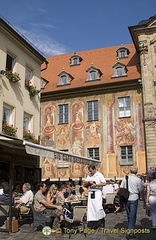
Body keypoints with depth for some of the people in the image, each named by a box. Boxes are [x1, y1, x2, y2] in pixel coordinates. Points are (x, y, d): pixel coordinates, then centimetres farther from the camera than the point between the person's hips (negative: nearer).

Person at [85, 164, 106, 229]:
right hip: (90, 192, 5)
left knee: (98, 206, -13)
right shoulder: (89, 175, 15)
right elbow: (85, 182, 17)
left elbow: (104, 183, -10)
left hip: (97, 192, -5)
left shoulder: (99, 175, -3)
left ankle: (101, 217, 10)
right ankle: (91, 223, 8)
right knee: (90, 207, 2)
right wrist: (89, 182, -4)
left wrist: (96, 185, -16)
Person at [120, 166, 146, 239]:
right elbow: (141, 192, -4)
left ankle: (130, 230, 26)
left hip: (126, 199, 4)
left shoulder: (125, 178, 4)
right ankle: (130, 233, -3)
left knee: (129, 216, 17)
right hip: (134, 199, -4)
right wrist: (144, 202, 5)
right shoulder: (138, 180, -6)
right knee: (132, 216, 0)